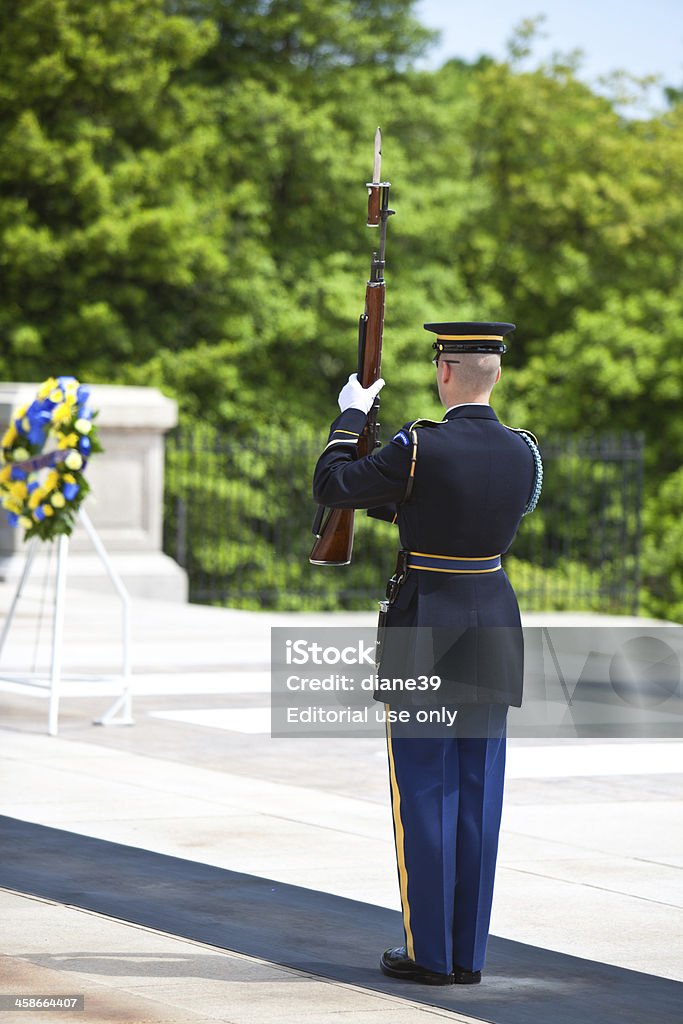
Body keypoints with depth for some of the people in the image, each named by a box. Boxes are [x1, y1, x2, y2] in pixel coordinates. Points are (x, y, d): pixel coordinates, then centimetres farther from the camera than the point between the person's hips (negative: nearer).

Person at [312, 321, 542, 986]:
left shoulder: (418, 448, -16)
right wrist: (389, 506, 27)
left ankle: (430, 952, 3)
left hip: (423, 630, -5)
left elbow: (331, 486, -5)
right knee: (478, 794, 8)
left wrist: (352, 414, 9)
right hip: (493, 630, 5)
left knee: (423, 792, 2)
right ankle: (468, 953, 11)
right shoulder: (524, 453, 1)